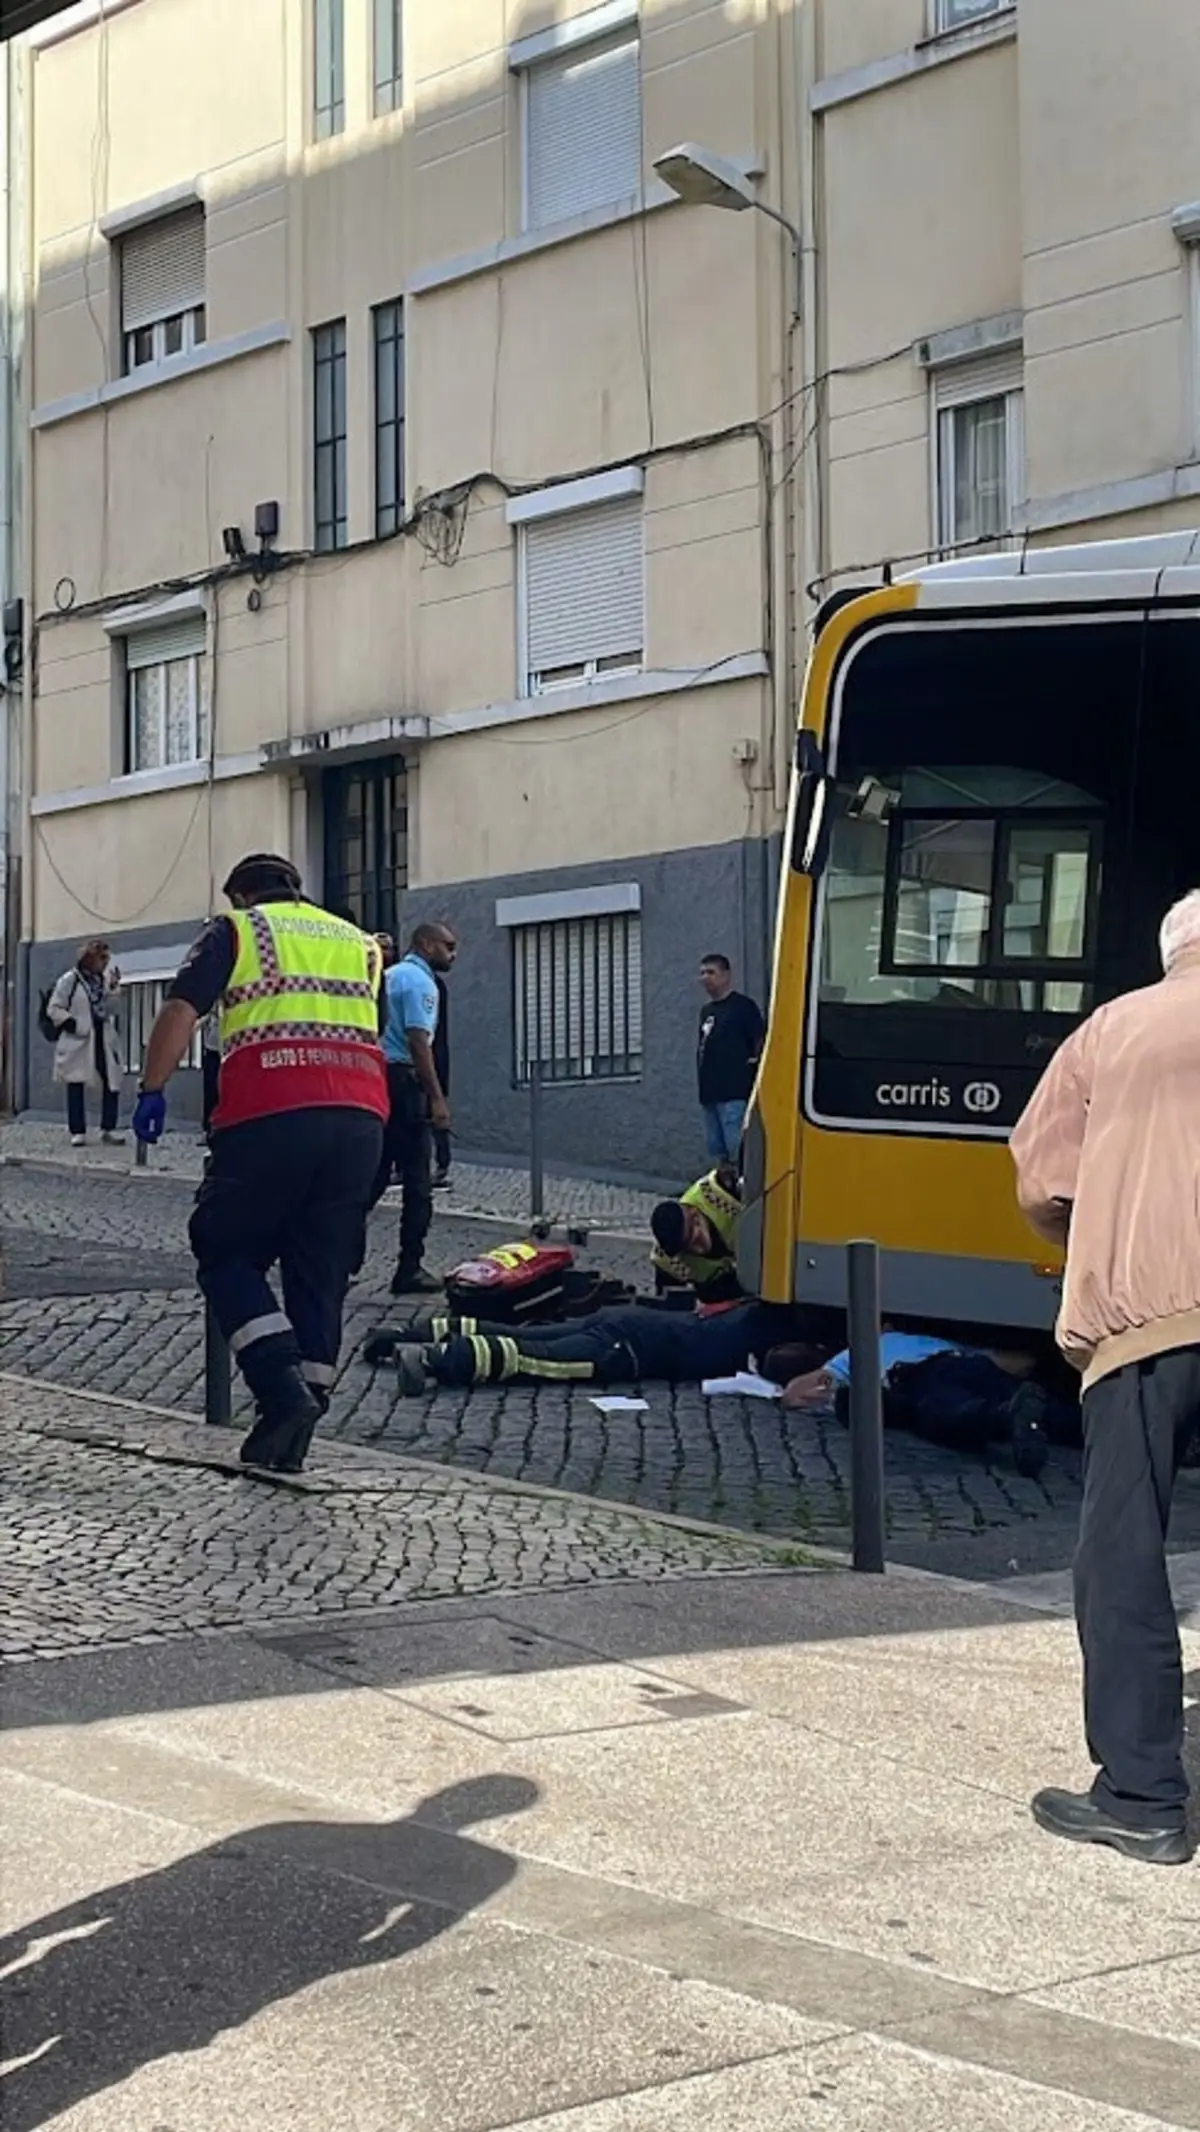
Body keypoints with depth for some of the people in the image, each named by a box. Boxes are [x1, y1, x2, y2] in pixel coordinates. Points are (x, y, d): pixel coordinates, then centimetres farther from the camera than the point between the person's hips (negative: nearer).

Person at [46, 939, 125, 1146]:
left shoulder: (106, 980, 13)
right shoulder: (69, 980, -3)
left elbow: (112, 1008, 11)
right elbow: (54, 1009, -5)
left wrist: (114, 990, -3)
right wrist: (73, 1025, -16)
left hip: (104, 1041, 5)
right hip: (78, 1042, -5)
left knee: (112, 1083, 0)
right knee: (76, 1086, 0)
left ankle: (108, 1129, 10)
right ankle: (78, 1131, 6)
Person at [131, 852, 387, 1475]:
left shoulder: (237, 930, 12)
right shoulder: (358, 941, 26)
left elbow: (180, 1011, 0)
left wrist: (152, 1091, 2)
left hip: (271, 1117, -4)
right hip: (361, 1118, 5)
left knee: (228, 1256, 7)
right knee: (320, 1274, 9)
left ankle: (283, 1391, -12)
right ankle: (291, 1438, 9)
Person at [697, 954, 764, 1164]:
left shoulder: (743, 1005, -4)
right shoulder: (706, 1011, 19)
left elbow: (761, 1043, -10)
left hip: (734, 1093, -9)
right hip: (709, 1093, 9)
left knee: (736, 1149, -15)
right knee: (716, 1150, 11)